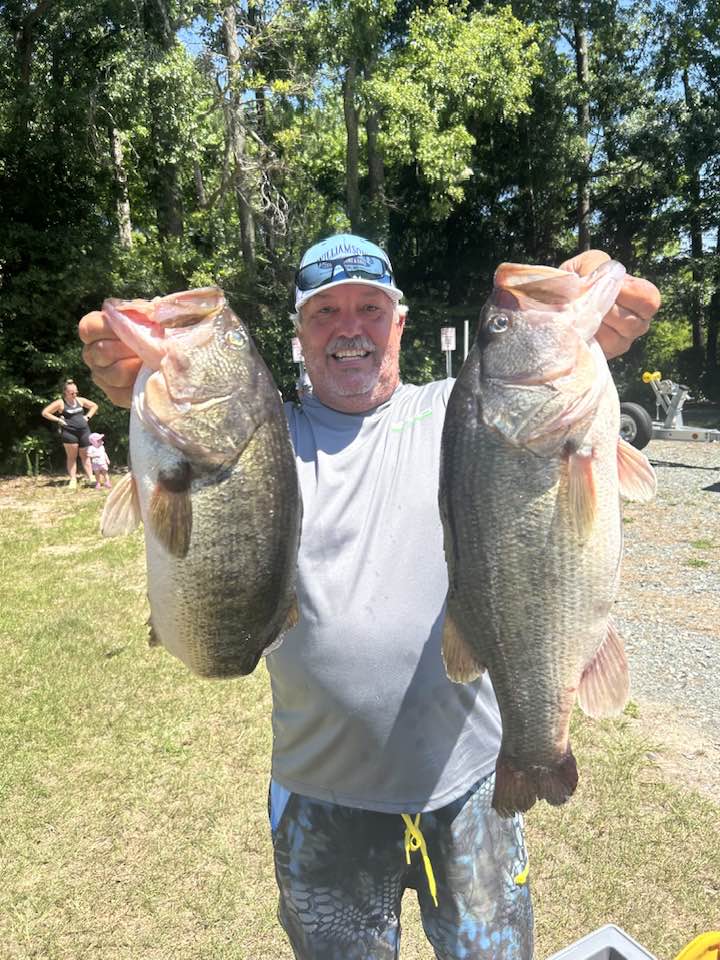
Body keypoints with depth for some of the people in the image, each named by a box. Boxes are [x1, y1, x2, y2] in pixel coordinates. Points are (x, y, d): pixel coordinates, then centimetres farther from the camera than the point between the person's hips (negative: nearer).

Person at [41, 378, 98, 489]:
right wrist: (58, 420, -8)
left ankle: (90, 478, 10)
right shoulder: (60, 403, -4)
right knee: (72, 456, -1)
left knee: (85, 455, 8)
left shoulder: (80, 400, 9)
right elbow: (45, 412, -4)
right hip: (69, 433, -4)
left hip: (84, 431, 4)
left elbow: (94, 406, 21)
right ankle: (73, 480, 3)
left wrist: (87, 416, 9)